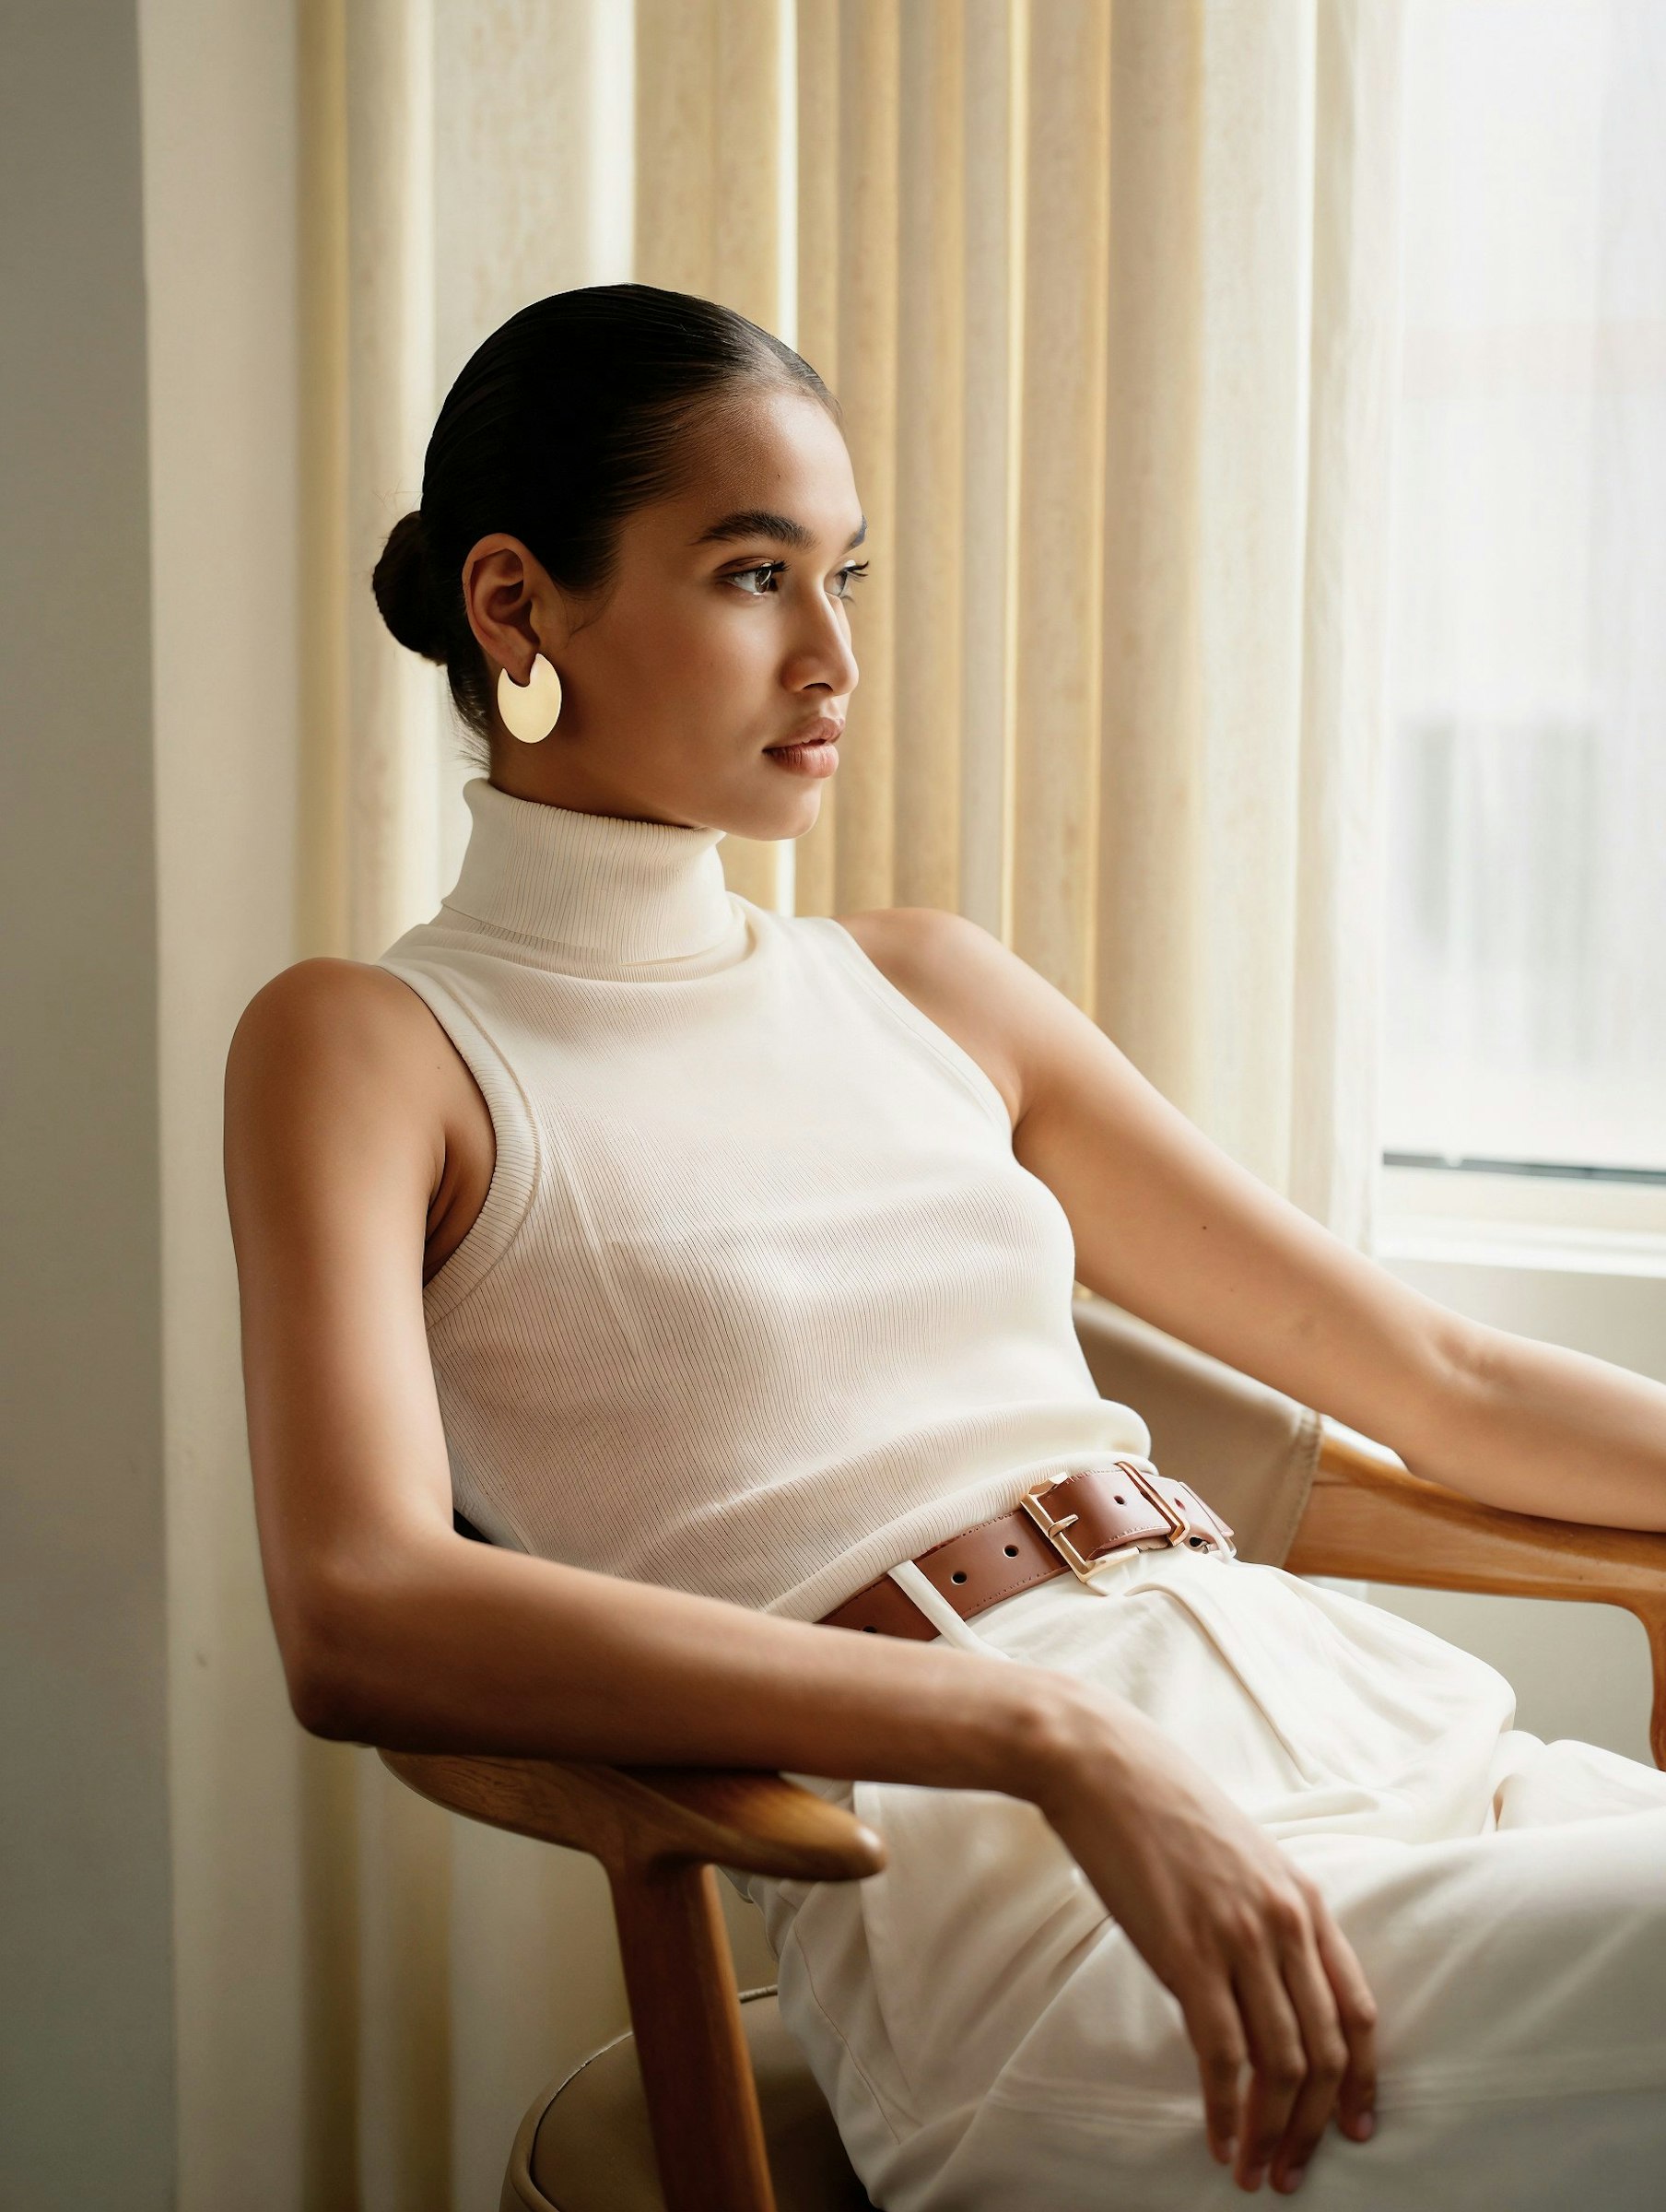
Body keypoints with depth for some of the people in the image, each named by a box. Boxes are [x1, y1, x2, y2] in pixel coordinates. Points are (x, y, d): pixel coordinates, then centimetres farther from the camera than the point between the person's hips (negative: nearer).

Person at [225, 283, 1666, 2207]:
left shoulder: (926, 990, 19)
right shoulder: (368, 1050, 3)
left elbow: (1446, 1384, 19)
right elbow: (358, 1615, -15)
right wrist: (1063, 1743, -22)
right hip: (987, 1857, -6)